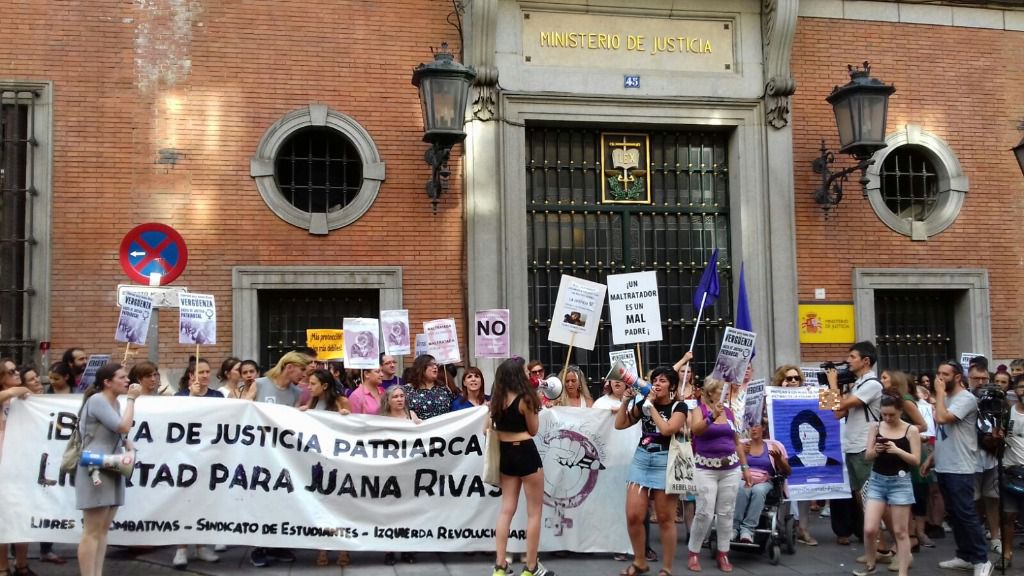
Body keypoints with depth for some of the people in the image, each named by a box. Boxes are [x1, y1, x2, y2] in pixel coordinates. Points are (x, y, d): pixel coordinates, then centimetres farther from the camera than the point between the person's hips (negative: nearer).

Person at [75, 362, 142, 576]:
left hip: (112, 471, 9)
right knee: (92, 532, -7)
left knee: (103, 530, 10)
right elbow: (124, 427, -20)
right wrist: (131, 399, -11)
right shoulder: (97, 400, -13)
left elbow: (122, 434, 17)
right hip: (95, 471, -9)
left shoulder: (115, 403, 15)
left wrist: (130, 450, -3)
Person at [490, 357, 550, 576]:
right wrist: (535, 406, 3)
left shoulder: (497, 398, 4)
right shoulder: (524, 399, -15)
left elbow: (490, 428, 12)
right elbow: (533, 430, -5)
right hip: (526, 453, -7)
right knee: (534, 511, 4)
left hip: (505, 453, 7)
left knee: (507, 509, 8)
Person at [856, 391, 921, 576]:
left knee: (900, 531, 2)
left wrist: (898, 450, -20)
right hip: (876, 480, 2)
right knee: (869, 529, -3)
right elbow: (867, 456, 5)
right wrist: (875, 450, -16)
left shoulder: (911, 430, -3)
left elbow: (916, 460, -6)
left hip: (900, 482, -2)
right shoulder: (875, 427, 4)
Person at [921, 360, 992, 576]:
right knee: (954, 514, 13)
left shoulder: (966, 399, -15)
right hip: (943, 467, 9)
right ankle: (965, 556, 22)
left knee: (966, 515, -5)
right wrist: (931, 458, 16)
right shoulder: (946, 398, 13)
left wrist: (939, 392, -18)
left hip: (959, 469, -9)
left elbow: (942, 418, -29)